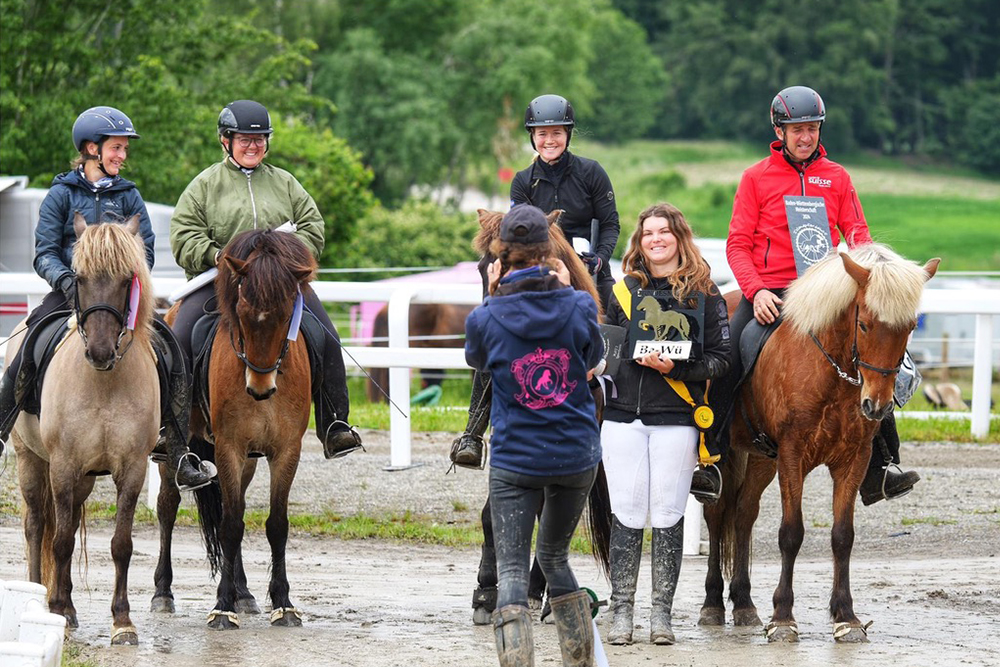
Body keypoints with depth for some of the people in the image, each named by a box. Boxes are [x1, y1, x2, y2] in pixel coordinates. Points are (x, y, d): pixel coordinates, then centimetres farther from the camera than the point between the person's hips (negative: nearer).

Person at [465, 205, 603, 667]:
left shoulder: (487, 319, -11)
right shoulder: (578, 307, -8)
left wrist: (493, 298, 12)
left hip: (515, 459, -3)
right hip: (577, 455, 3)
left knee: (511, 568, 0)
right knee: (555, 555, 22)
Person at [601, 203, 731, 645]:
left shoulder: (703, 294, 2)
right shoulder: (622, 290, 12)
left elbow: (720, 360, -2)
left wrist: (675, 367, -15)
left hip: (676, 418, -2)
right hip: (623, 416, 2)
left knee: (667, 516, -1)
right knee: (626, 514, 1)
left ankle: (661, 613, 7)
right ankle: (621, 610, 7)